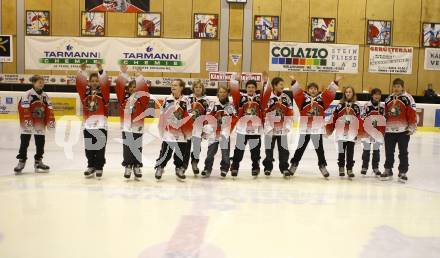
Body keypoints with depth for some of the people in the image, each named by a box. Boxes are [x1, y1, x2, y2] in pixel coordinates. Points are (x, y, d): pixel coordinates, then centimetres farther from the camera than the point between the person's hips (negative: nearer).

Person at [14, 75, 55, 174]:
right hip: (28, 124, -5)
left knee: (41, 142, 10)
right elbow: (23, 108, -15)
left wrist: (51, 120, -2)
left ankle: (38, 161, 22)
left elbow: (49, 109, 8)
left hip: (40, 124, 6)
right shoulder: (28, 94, -10)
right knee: (24, 142, 0)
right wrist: (26, 119, -22)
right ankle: (21, 161, 7)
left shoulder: (45, 96, 9)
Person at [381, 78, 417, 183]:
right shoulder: (388, 99, 12)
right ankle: (388, 171, 23)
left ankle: (403, 172, 12)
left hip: (403, 130, -5)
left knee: (403, 152, 4)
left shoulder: (407, 98, -6)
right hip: (389, 130, 5)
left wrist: (412, 127, -12)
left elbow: (412, 113, -9)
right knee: (389, 152, 11)